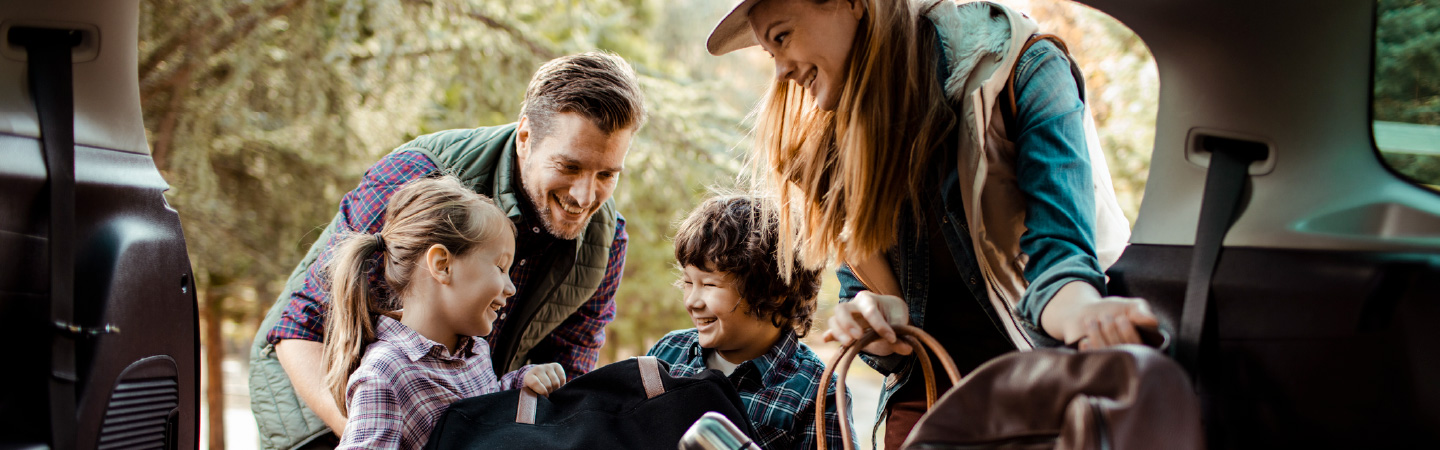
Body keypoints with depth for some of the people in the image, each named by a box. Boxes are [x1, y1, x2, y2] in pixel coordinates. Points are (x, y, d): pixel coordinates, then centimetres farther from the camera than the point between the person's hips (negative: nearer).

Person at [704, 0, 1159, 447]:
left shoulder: (1023, 72, -11)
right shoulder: (844, 133, 6)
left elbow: (1056, 252, -22)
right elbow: (861, 288, 8)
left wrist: (1086, 316, -45)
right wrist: (865, 317, -18)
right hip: (925, 395, 5)